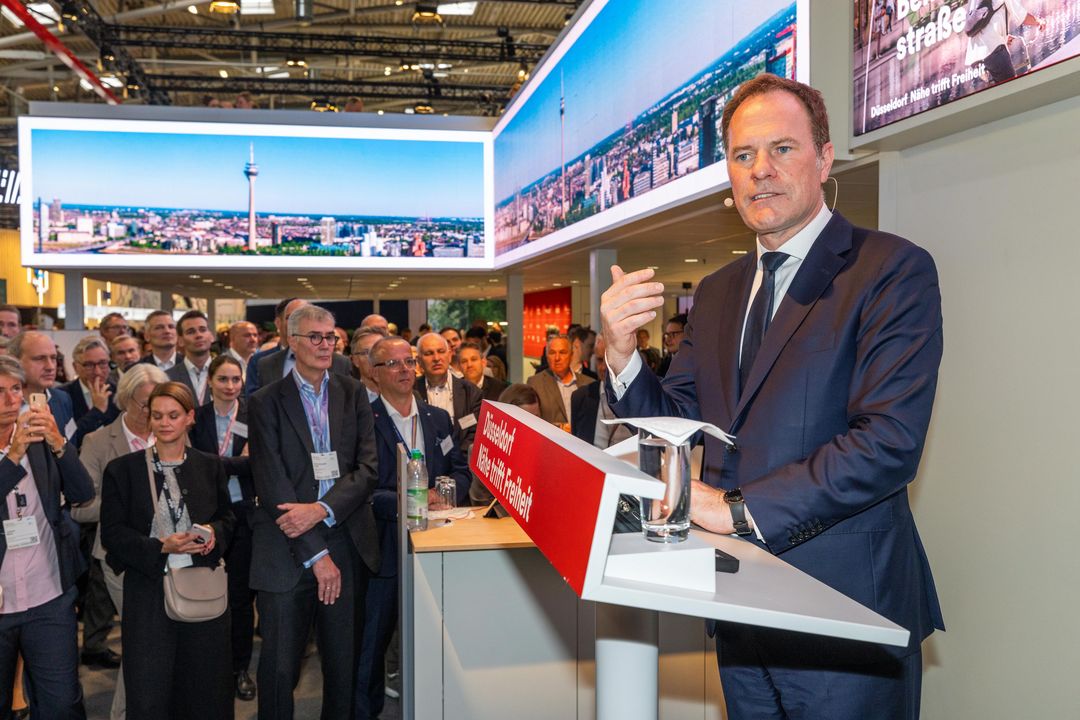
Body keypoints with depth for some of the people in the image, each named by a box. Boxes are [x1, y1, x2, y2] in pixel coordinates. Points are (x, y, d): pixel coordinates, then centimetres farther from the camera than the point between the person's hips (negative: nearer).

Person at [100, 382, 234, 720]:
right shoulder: (122, 470, -1)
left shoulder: (210, 466, 7)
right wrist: (161, 547, -16)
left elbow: (226, 518, 14)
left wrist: (213, 533, -9)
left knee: (206, 687, 9)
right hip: (149, 589, -2)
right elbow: (112, 533, -3)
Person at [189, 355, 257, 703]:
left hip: (244, 513, -1)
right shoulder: (197, 417, 2)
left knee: (241, 594, 7)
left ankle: (240, 668, 21)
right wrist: (239, 462, -14)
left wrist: (220, 465, -16)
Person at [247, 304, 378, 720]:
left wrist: (321, 509, -17)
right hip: (287, 551, -2)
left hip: (347, 544, 3)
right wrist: (316, 554, -12)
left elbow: (368, 468, -1)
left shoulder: (353, 394, 7)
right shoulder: (266, 403, -1)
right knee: (279, 666, 4)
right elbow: (272, 486, -8)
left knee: (343, 662, 13)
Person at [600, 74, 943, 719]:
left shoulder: (893, 269, -10)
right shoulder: (718, 292, 11)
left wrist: (739, 508, -20)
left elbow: (891, 441, -20)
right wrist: (622, 350, -10)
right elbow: (674, 423, 9)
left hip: (844, 605, -5)